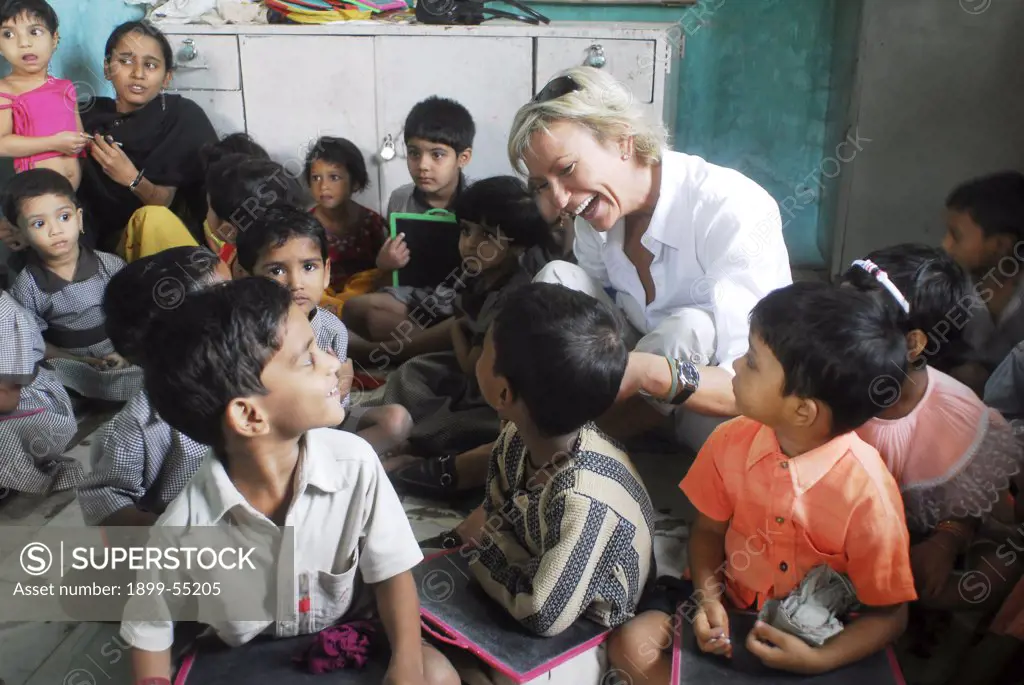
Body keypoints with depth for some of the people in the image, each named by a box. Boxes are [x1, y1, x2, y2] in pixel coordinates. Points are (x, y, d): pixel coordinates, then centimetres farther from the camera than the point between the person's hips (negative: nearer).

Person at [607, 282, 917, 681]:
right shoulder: (731, 441, -13)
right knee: (630, 645, -16)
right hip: (731, 606, 4)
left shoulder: (866, 494, -26)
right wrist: (708, 596, -13)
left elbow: (887, 616, -14)